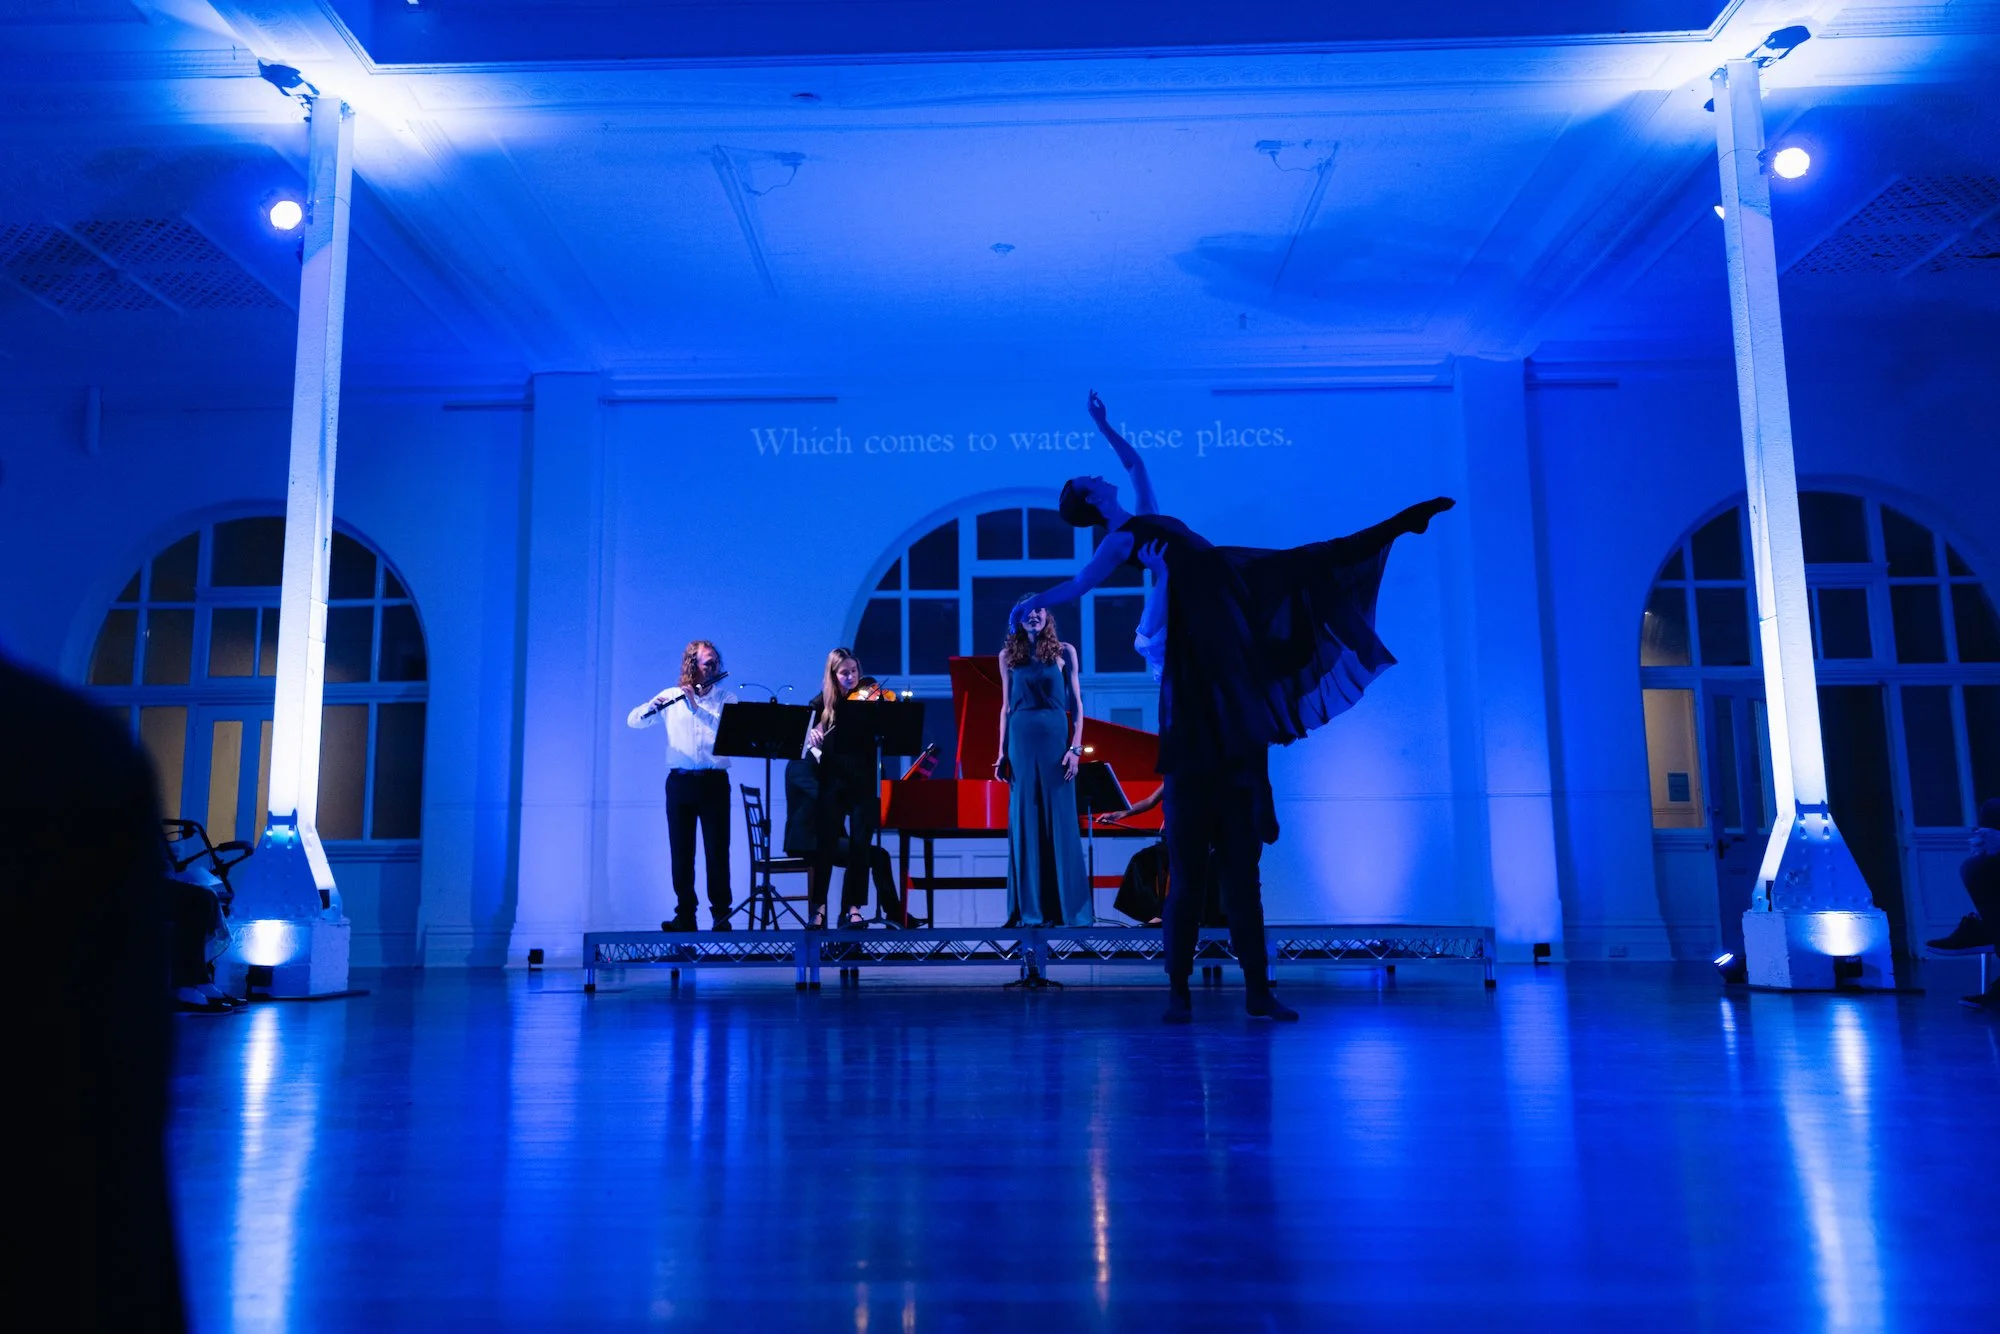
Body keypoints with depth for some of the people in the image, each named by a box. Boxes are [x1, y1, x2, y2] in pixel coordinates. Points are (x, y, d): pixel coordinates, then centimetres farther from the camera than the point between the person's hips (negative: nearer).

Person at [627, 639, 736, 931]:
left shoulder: (726, 698, 5)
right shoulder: (670, 696, 8)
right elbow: (632, 720, 4)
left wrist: (697, 708, -19)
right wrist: (651, 707, -17)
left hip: (714, 782, -1)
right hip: (680, 783, 2)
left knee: (717, 850, -2)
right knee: (681, 851, 3)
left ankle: (721, 914, 5)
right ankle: (685, 915, 11)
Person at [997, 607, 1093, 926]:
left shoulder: (1064, 652, 4)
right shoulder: (1008, 655, 9)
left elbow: (1076, 704, 2)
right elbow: (1006, 707, 11)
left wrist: (1076, 747, -7)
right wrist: (1003, 751, 4)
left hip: (1056, 738, -2)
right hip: (1022, 741, 2)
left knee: (1060, 823, 0)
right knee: (1025, 824, 3)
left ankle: (1067, 907, 8)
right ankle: (1030, 909, 9)